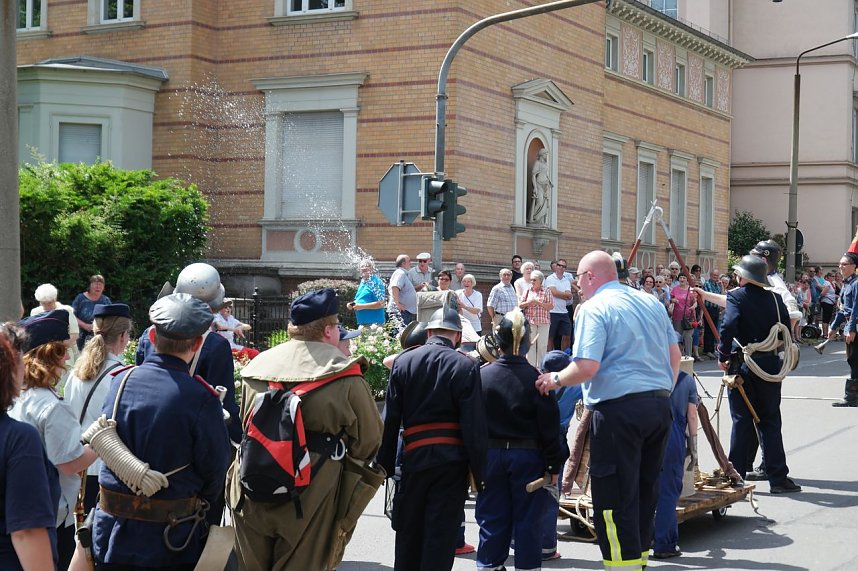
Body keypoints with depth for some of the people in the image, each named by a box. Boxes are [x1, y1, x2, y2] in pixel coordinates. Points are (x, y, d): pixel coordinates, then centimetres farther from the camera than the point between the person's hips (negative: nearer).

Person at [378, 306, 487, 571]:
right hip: (452, 460, -2)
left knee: (408, 532, 15)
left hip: (414, 458, 2)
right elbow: (475, 426, -8)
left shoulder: (403, 361, 2)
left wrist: (385, 464, 7)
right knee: (441, 537, 2)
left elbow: (389, 419, 1)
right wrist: (479, 472, -2)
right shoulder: (466, 366, -5)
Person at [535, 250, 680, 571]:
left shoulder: (594, 308, -8)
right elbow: (675, 355, 18)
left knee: (614, 496, -2)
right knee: (646, 490, 17)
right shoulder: (651, 303, 14)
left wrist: (554, 380, -2)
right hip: (660, 405, 8)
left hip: (619, 406, -8)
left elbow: (586, 367, -19)